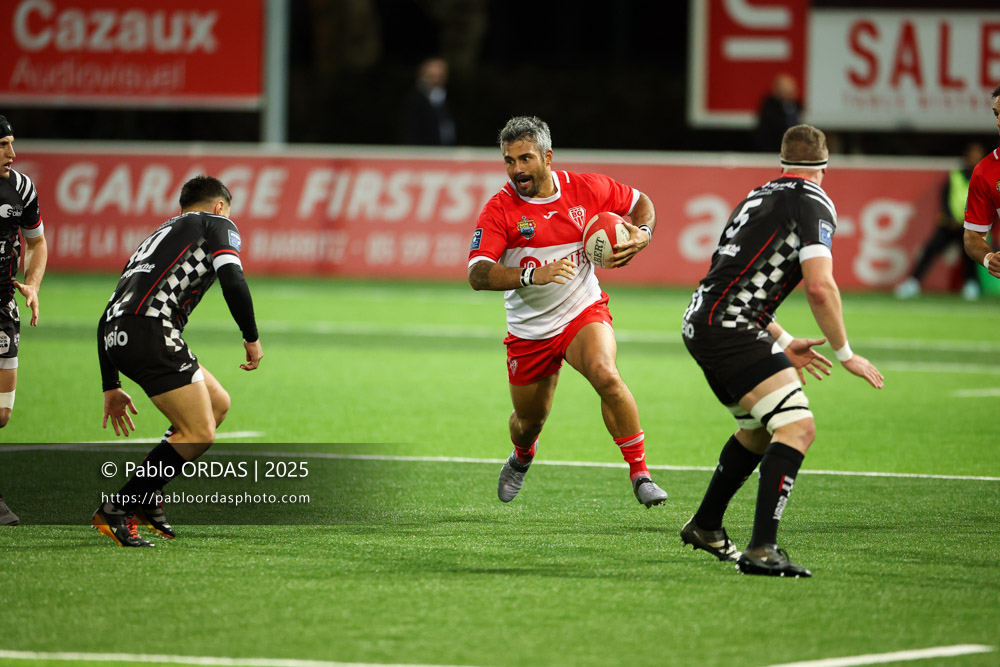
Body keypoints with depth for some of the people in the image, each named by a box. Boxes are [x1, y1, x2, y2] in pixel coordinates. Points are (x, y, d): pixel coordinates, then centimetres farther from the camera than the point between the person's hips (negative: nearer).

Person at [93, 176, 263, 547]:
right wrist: (252, 338, 6)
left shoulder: (161, 235, 35)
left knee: (218, 403, 19)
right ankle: (115, 511, -9)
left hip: (116, 335, 8)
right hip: (149, 330, -8)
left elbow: (107, 318, 32)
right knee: (200, 433, -6)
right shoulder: (217, 224, 16)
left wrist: (111, 387, 33)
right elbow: (232, 280, -6)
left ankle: (147, 497, 16)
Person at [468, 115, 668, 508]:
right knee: (530, 420, 13)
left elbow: (640, 203, 11)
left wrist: (641, 235, -12)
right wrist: (532, 275, -41)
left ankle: (640, 473, -21)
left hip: (584, 311, -1)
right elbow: (477, 275, -26)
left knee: (606, 376, -30)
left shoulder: (587, 189, -8)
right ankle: (521, 458, 52)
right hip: (529, 328, 1)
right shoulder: (499, 210, -14)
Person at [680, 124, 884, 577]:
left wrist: (783, 344, 31)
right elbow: (820, 287, -18)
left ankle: (705, 527, 40)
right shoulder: (813, 203, -6)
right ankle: (762, 549, -26)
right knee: (797, 426, -16)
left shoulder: (759, 197, 22)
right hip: (729, 329, -10)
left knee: (759, 429, 27)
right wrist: (845, 354, -7)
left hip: (703, 323, 10)